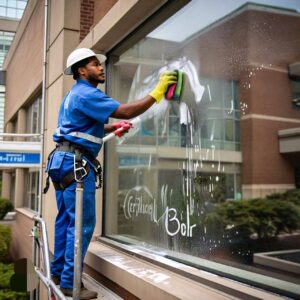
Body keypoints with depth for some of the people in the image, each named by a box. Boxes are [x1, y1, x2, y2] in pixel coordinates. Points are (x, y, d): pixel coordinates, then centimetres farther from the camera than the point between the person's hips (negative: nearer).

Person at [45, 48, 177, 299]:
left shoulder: (76, 94, 21)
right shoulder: (86, 94, -12)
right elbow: (127, 111, -20)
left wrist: (114, 127, 20)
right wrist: (158, 91, -14)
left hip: (65, 161, 11)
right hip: (75, 163, -11)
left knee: (66, 219, 14)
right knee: (82, 223, -7)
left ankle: (59, 272, 24)